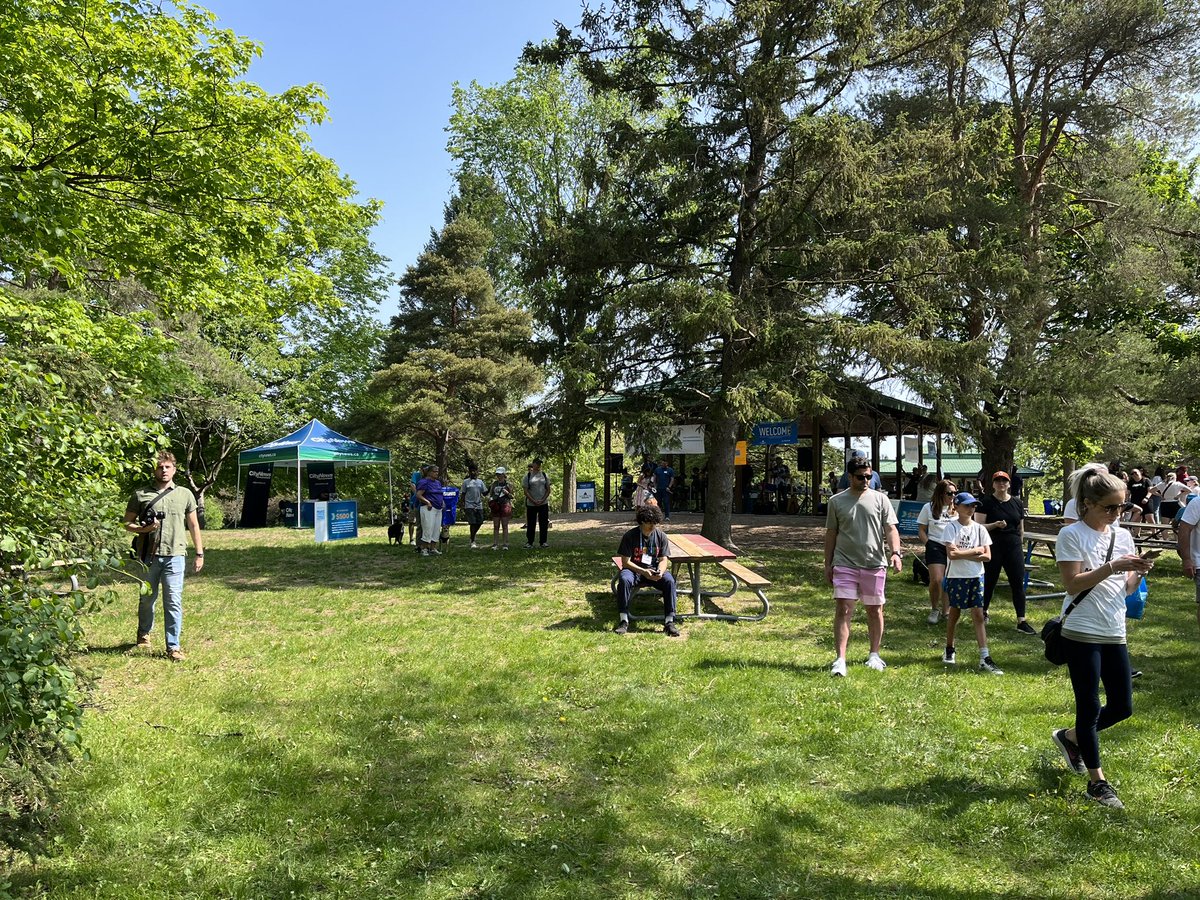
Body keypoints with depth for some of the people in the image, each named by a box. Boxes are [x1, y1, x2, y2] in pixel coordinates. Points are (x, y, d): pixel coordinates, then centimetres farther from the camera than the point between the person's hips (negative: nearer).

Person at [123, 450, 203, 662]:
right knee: (147, 597, 16)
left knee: (174, 601, -4)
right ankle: (144, 633, 41)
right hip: (148, 555, 1)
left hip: (175, 555, -1)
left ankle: (173, 646, 1)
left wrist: (199, 554, 9)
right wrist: (144, 529, -13)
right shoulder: (140, 495, 5)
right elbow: (127, 524, 8)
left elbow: (193, 526, 12)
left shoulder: (185, 494, 8)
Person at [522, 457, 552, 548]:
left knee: (543, 524, 3)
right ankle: (529, 543, 11)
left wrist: (542, 500, -7)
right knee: (531, 524, 2)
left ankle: (542, 542, 12)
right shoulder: (528, 476, 1)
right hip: (531, 504, -2)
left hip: (543, 503, 2)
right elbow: (525, 491, -3)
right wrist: (534, 501, -11)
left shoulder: (544, 475, 6)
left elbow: (548, 490, 6)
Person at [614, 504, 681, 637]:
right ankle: (623, 621, -29)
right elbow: (625, 561, -11)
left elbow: (664, 559, -1)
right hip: (634, 569, -2)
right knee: (624, 580, -35)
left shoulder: (661, 536, -1)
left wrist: (660, 572, -24)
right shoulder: (630, 536, -10)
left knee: (669, 581, -29)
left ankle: (669, 622, -25)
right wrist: (643, 572, -25)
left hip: (654, 570, 2)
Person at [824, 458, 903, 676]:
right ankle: (840, 659, -7)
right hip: (844, 564, -1)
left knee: (875, 610, 11)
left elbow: (891, 529, 0)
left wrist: (895, 552, -16)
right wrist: (828, 564, 8)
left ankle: (874, 654, 27)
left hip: (875, 564, 1)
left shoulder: (880, 499, 3)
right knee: (844, 610, -8)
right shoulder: (836, 501, 4)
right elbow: (831, 534, 9)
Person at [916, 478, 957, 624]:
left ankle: (944, 612, 20)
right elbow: (921, 531, 5)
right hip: (936, 546, -3)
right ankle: (934, 609, 6)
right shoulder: (929, 508, 2)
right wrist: (928, 544, -8)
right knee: (936, 580, -14)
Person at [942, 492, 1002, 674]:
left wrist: (963, 554, -12)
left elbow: (987, 556, -3)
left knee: (978, 614, -3)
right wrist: (975, 551, -11)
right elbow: (951, 554, -18)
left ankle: (985, 658, -5)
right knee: (955, 613, 10)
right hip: (956, 576, -2)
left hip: (976, 576, 2)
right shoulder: (951, 527, -6)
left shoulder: (979, 528, 3)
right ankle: (949, 650, 28)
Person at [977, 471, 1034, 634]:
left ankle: (1021, 621, -1)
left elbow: (1021, 528, 16)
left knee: (1018, 583, -2)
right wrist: (995, 525, -23)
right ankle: (984, 612, 29)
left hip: (1013, 547, 3)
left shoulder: (1017, 503, 9)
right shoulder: (986, 502, -3)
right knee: (989, 581, 8)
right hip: (993, 548, -3)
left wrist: (1021, 546, 15)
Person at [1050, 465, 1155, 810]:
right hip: (1082, 633, -6)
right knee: (1090, 706, 3)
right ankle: (1097, 780, 16)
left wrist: (1139, 573, -9)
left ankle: (1069, 737, 34)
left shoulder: (1123, 536, 9)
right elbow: (1072, 585, -16)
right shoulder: (1072, 535, -10)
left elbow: (1126, 589, 11)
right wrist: (1112, 567, -22)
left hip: (1114, 633, 6)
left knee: (1122, 706, 11)